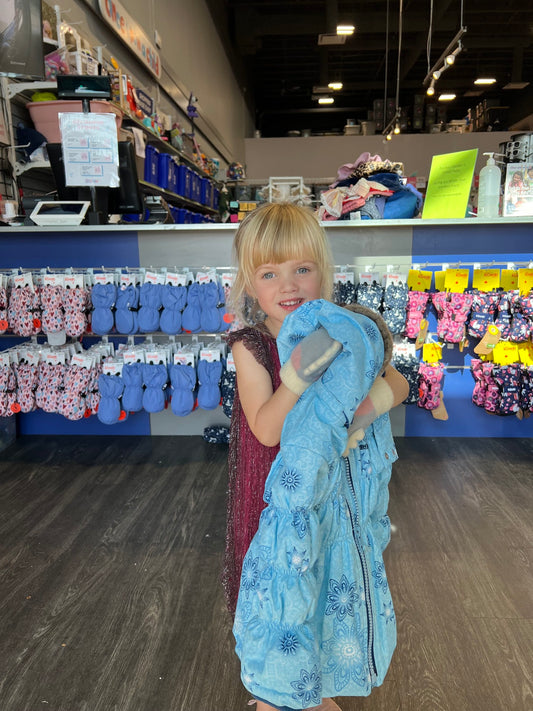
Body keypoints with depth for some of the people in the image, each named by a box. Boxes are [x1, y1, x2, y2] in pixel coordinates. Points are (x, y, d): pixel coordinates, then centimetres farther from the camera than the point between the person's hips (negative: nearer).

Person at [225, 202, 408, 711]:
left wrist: (371, 402, -24)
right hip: (275, 496, -3)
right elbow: (266, 429, -25)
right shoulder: (250, 347, -17)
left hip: (332, 492, 3)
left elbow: (398, 383, -3)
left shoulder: (339, 335, -9)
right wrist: (298, 373, -39)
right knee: (278, 594, 16)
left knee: (329, 589, 21)